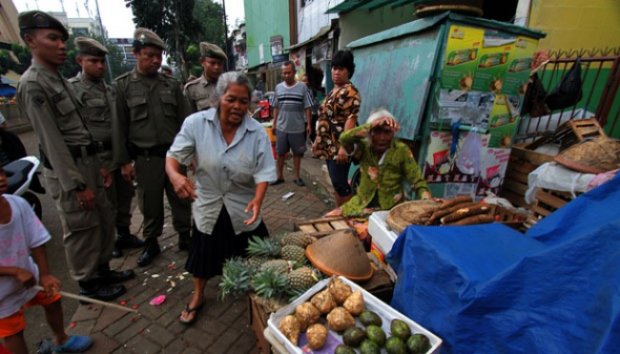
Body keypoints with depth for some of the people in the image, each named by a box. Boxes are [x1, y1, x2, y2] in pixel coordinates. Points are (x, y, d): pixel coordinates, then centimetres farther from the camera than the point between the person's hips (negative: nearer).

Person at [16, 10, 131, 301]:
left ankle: (102, 270, 34)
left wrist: (98, 165, 15)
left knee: (104, 220, 16)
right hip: (67, 169, -9)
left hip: (87, 162, 9)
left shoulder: (59, 79, 14)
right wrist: (77, 184, -18)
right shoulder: (32, 84, -13)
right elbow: (51, 141, -17)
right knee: (81, 230, 4)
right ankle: (88, 284, 22)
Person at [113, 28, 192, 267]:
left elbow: (185, 120, 7)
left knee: (180, 199, 9)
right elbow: (118, 126, 1)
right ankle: (151, 244, 29)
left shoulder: (172, 84, 6)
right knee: (150, 204, 10)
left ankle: (185, 236, 26)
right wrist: (123, 161, -2)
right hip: (145, 157, -1)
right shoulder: (122, 85, 2)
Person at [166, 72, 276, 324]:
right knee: (204, 254, 19)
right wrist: (175, 175, -33)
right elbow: (173, 156, -10)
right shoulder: (195, 123, -15)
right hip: (208, 205, 0)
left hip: (243, 208, 1)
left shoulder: (257, 132, -15)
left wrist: (258, 199, -33)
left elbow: (263, 172, -15)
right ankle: (198, 296, 48)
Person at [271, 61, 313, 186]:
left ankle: (296, 176, 24)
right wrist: (274, 123, 9)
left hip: (298, 128, -2)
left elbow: (308, 108, -4)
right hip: (281, 127, 3)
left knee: (297, 153, 10)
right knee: (280, 153, 10)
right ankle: (279, 176, 25)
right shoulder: (278, 87, 4)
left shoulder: (302, 87, -5)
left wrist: (308, 124, -7)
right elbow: (276, 107, 10)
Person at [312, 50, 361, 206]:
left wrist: (344, 147, -26)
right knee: (336, 182, 15)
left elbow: (351, 119, -20)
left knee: (340, 182, -4)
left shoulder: (350, 92, -12)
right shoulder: (333, 91, 17)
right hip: (330, 146, 9)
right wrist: (318, 141, 20)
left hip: (339, 146, -9)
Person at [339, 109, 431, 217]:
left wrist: (428, 201, -27)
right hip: (362, 204, 2)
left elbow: (418, 181, -8)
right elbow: (344, 139, -25)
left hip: (391, 208, -1)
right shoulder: (364, 147, -5)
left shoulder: (402, 151, -8)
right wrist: (372, 125, -34)